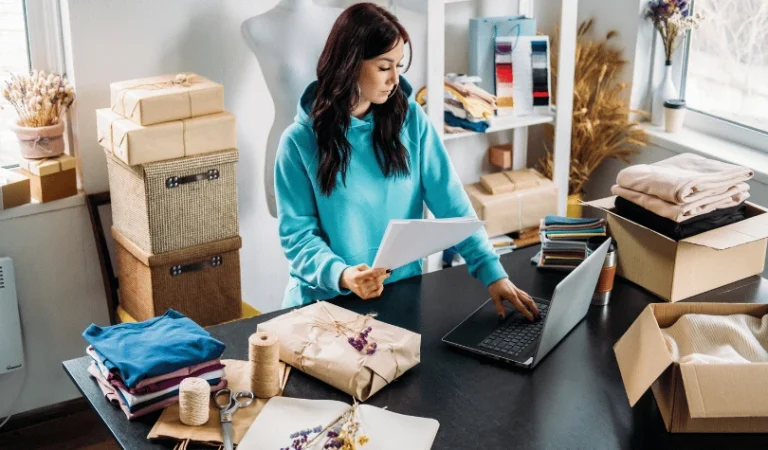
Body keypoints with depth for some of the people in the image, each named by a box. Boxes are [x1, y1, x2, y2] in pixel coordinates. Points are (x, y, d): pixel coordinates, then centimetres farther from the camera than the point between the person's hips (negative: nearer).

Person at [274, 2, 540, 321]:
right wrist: (341, 275, -26)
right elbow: (297, 233, -7)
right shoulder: (300, 140, -7)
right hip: (326, 299, -1)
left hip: (402, 292, 2)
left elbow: (451, 203, -3)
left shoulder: (411, 119, 0)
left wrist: (492, 272, -12)